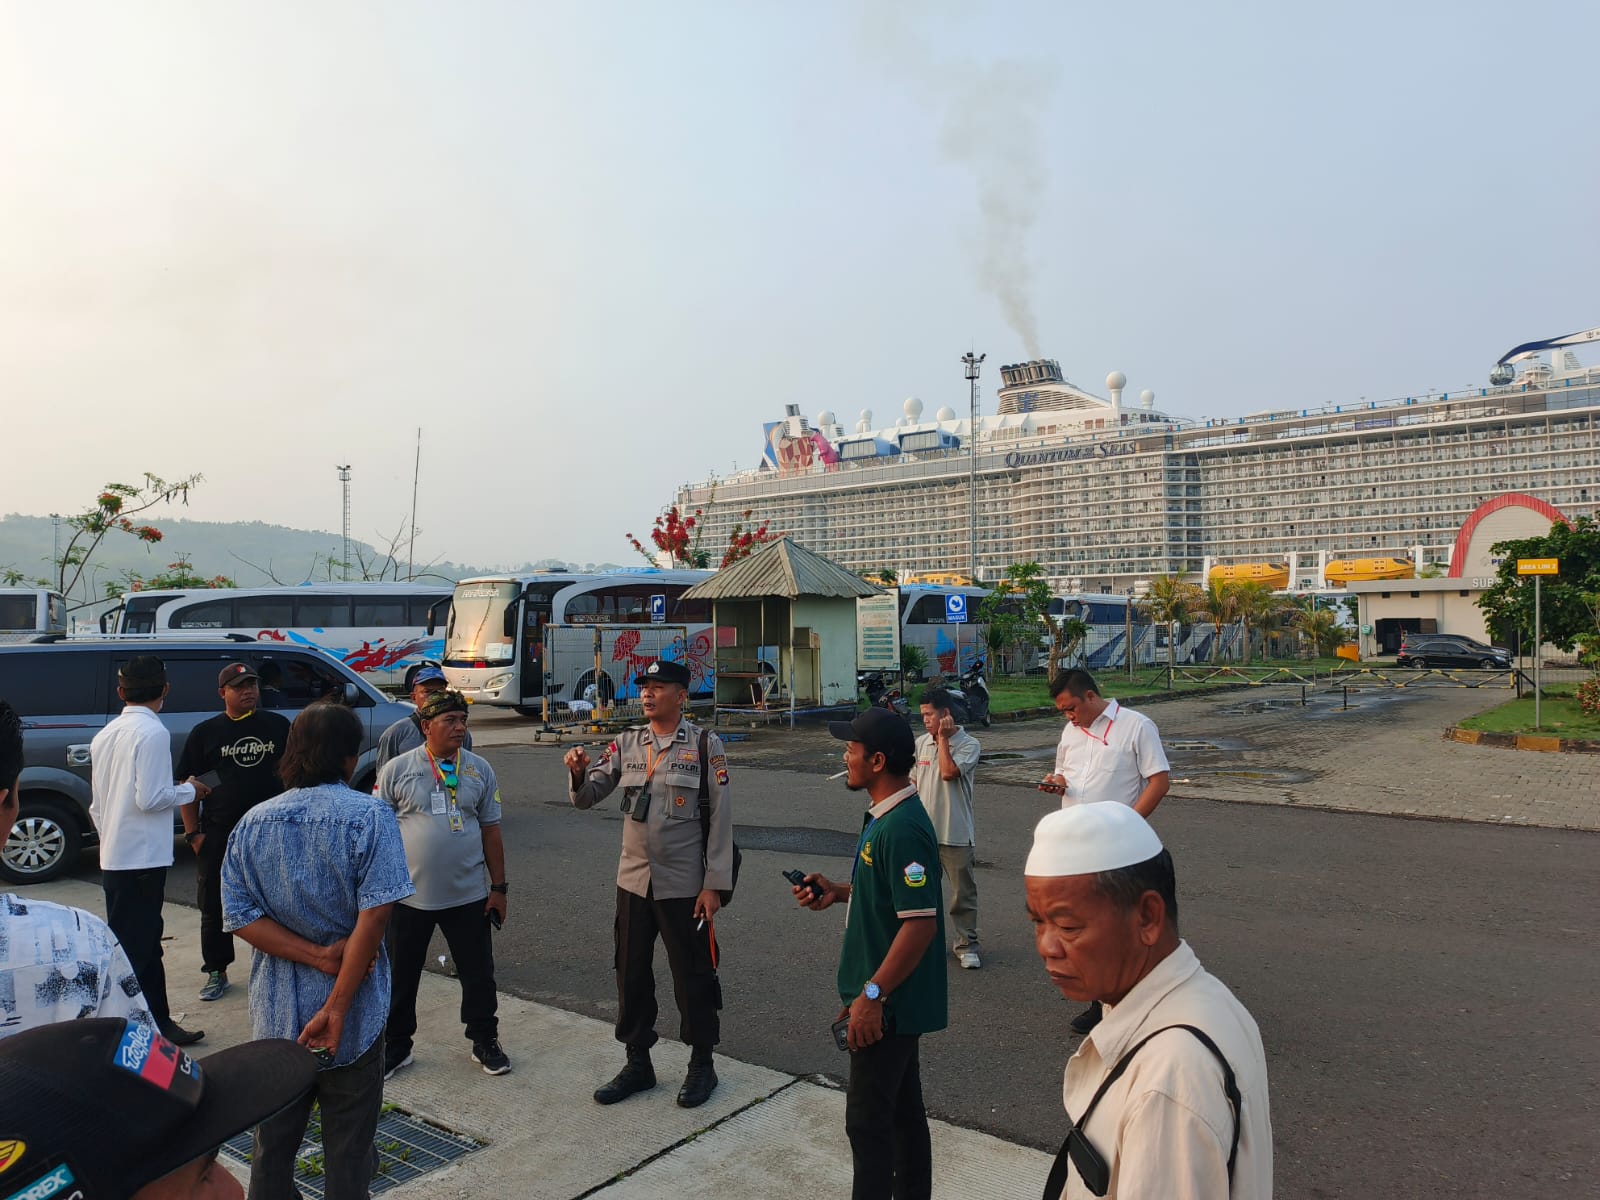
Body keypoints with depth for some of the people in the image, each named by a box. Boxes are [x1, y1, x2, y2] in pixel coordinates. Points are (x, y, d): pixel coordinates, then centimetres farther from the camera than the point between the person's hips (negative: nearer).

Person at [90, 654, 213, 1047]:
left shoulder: (105, 735, 11)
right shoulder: (153, 732, -15)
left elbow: (97, 804, 16)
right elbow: (150, 798, -20)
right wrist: (189, 790, -4)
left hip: (114, 857, 9)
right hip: (142, 857, -9)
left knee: (145, 944, 16)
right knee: (134, 949, -2)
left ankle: (159, 1022, 24)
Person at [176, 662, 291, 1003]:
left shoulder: (278, 726, 4)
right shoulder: (206, 732, 3)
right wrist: (192, 832, -3)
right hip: (218, 835, 0)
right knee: (214, 907, 8)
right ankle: (217, 973, 24)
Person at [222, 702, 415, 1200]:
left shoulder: (253, 822, 0)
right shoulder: (369, 816, -14)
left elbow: (239, 915, -5)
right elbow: (375, 913, -21)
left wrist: (319, 956, -11)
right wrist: (338, 1008, -17)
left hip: (276, 1013, 4)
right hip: (352, 1016, -4)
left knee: (272, 1143, 20)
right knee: (348, 1150, 12)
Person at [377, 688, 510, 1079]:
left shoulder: (480, 770, 2)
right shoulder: (397, 769, -4)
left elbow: (491, 830, 6)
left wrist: (498, 887, 4)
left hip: (468, 896, 1)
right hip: (409, 896, -1)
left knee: (478, 974, 10)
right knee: (400, 977, 13)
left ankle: (485, 1041, 29)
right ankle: (396, 1047, 31)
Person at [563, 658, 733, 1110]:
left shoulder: (705, 745, -9)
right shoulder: (627, 744, 3)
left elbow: (721, 818, -9)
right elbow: (586, 798, 2)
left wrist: (714, 885, -12)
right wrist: (578, 773, -21)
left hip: (684, 885, -4)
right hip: (633, 881, 4)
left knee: (692, 976, 8)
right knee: (631, 974, 14)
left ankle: (701, 1066, 27)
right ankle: (638, 1064, 32)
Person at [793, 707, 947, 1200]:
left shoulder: (901, 829, -25)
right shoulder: (885, 816, 6)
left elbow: (921, 922, -27)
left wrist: (871, 995, -23)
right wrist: (838, 892, 4)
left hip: (888, 1000, -10)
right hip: (896, 998, 10)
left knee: (868, 1119, 3)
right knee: (904, 1108, 20)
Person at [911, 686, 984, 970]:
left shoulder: (968, 744, -10)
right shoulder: (920, 743, 6)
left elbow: (948, 772, -26)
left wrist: (942, 738, -16)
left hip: (956, 834, -5)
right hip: (923, 832, 5)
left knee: (963, 893, 5)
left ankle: (966, 944, 19)